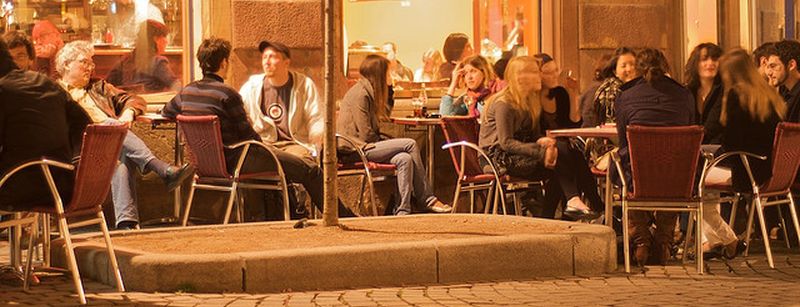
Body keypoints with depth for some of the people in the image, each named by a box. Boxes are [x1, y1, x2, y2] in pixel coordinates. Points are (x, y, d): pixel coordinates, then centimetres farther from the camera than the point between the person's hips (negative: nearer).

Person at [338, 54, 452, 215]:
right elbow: (365, 134, -16)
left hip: (368, 146, 10)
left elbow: (385, 114, 28)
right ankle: (426, 198, -10)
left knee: (404, 159, -15)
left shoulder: (369, 92, 18)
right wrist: (382, 143, -2)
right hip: (356, 149, -10)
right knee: (410, 144, -17)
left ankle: (403, 211, -20)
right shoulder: (359, 94, -13)